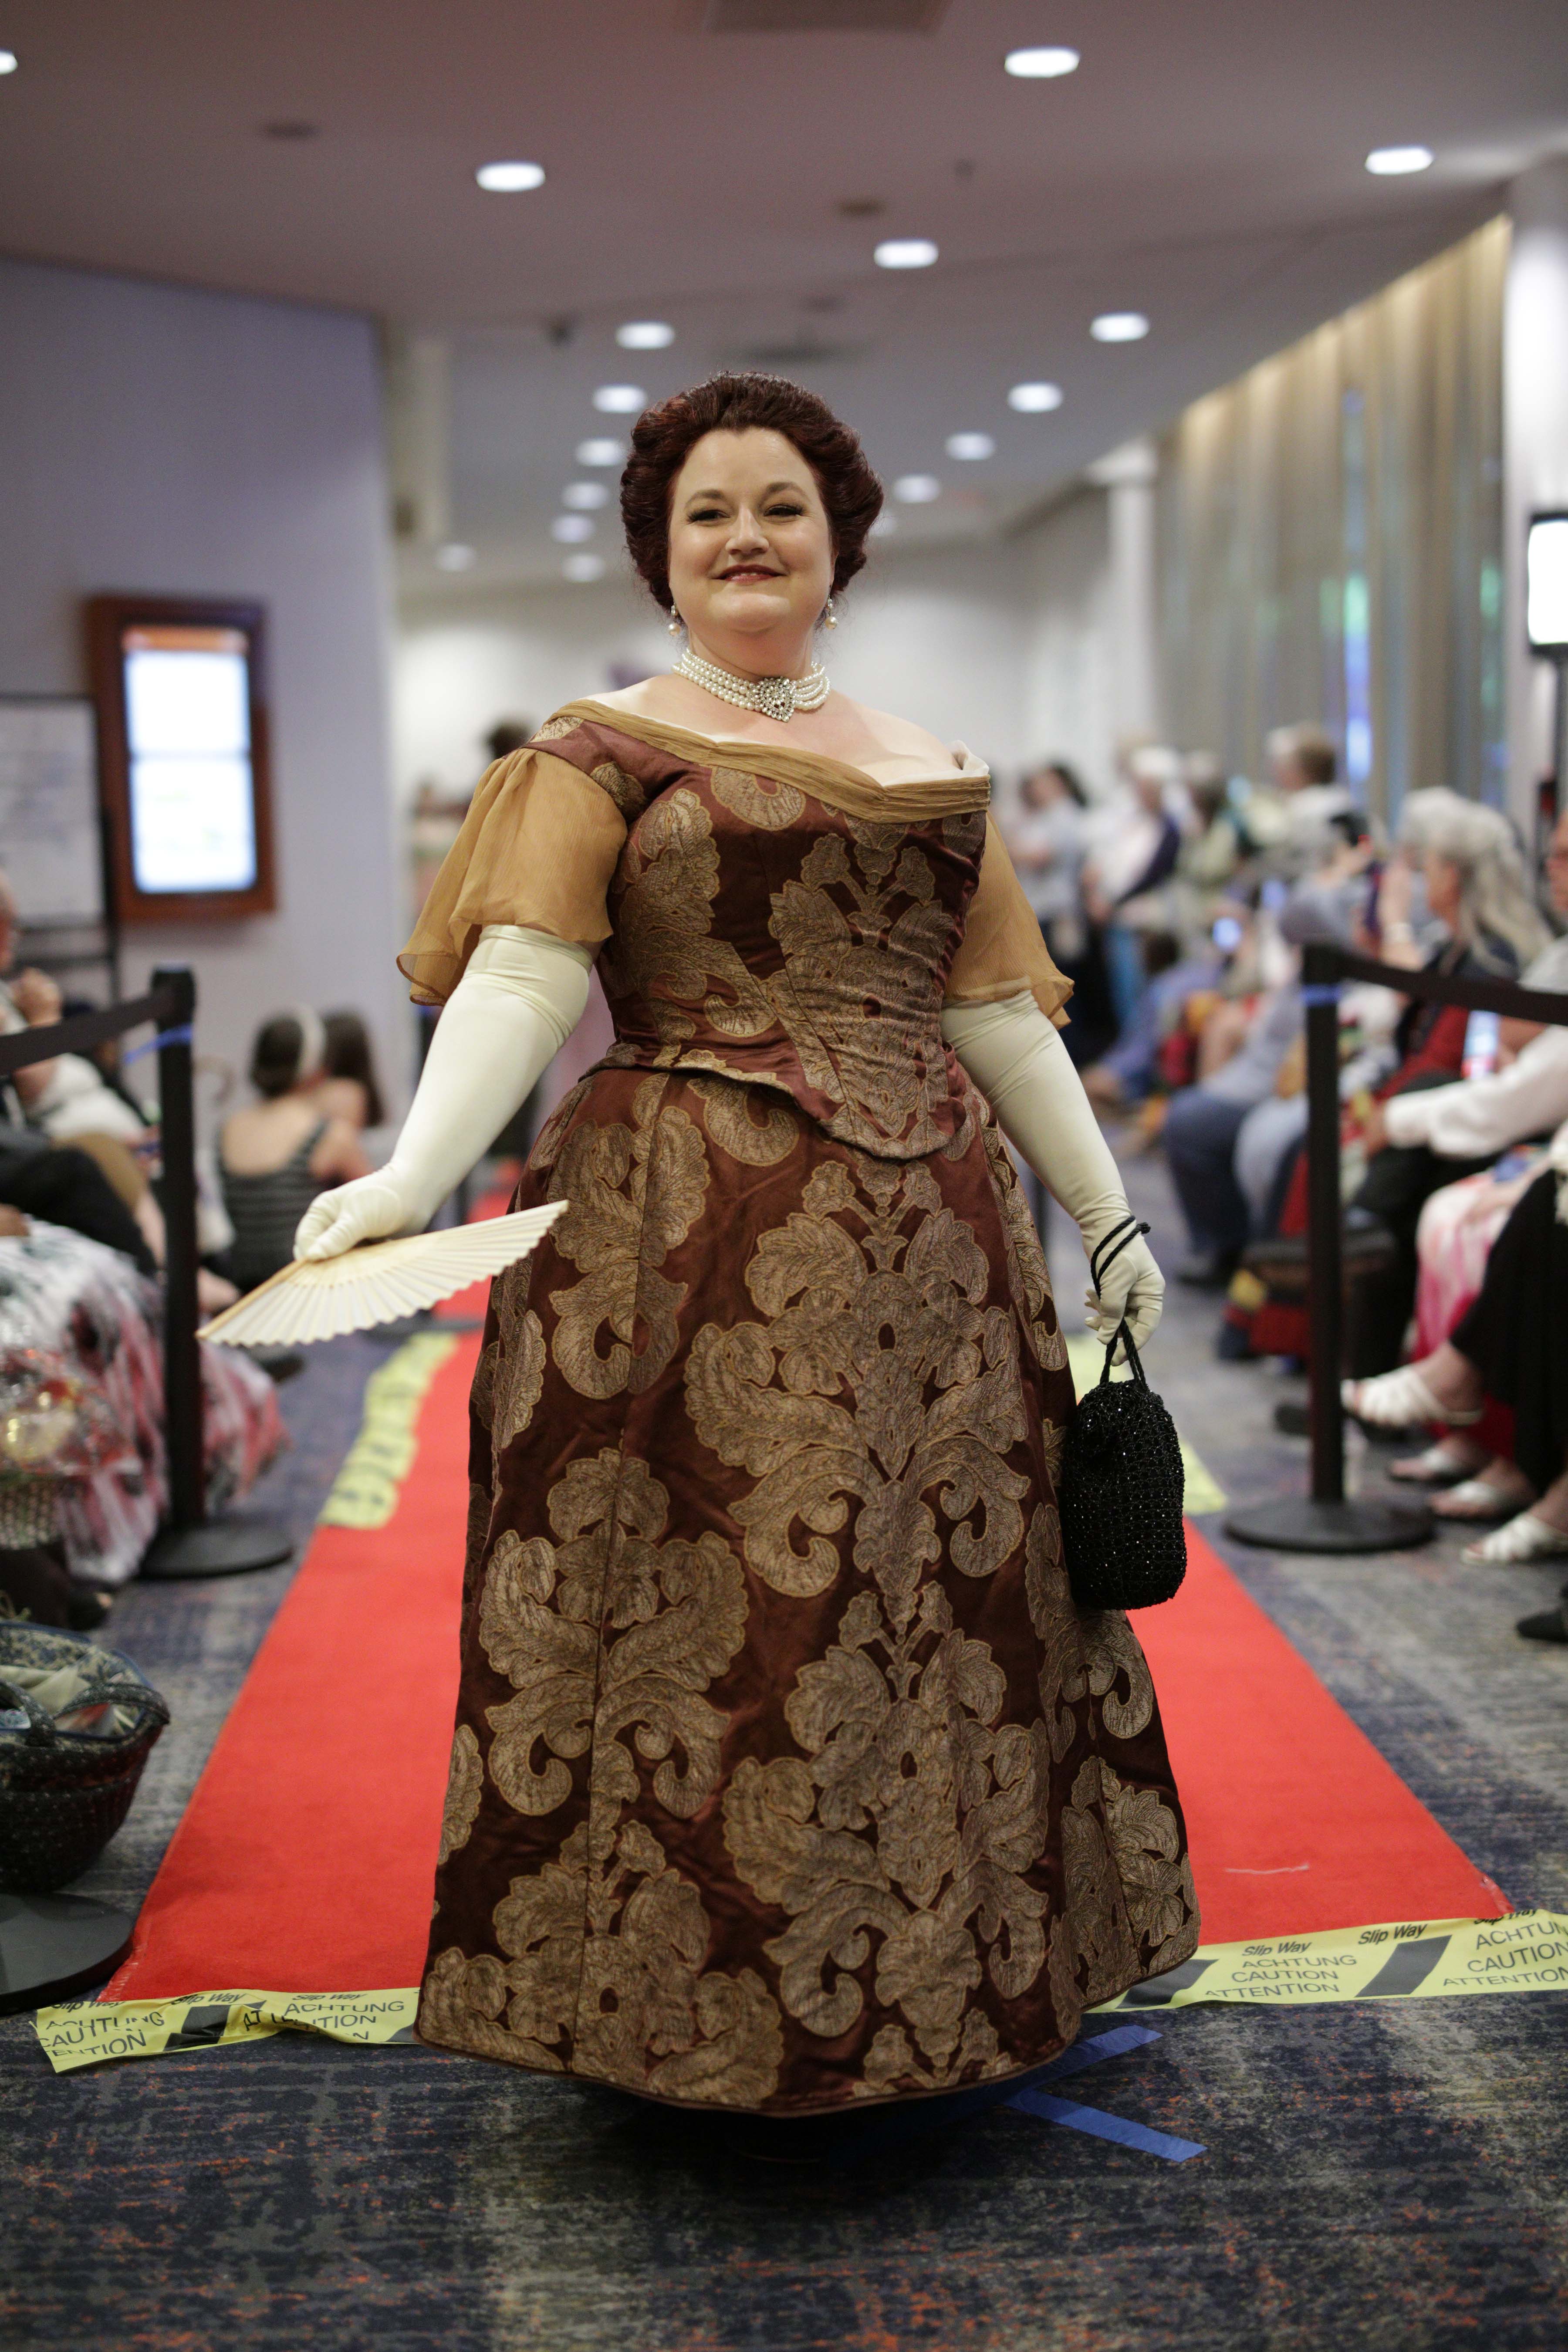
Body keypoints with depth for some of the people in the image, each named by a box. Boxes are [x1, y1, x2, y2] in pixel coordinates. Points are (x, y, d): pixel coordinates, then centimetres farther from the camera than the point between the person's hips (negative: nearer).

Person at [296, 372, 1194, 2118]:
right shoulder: (599, 753, 4)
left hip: (927, 1247, 5)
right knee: (709, 1602, -3)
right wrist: (412, 1174, -25)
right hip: (689, 1239, -4)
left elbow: (997, 1015, 18)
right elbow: (521, 980, -10)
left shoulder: (932, 769, 17)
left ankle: (941, 1966, 25)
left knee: (951, 1588, 9)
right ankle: (706, 2006, 12)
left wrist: (1110, 1218, 16)